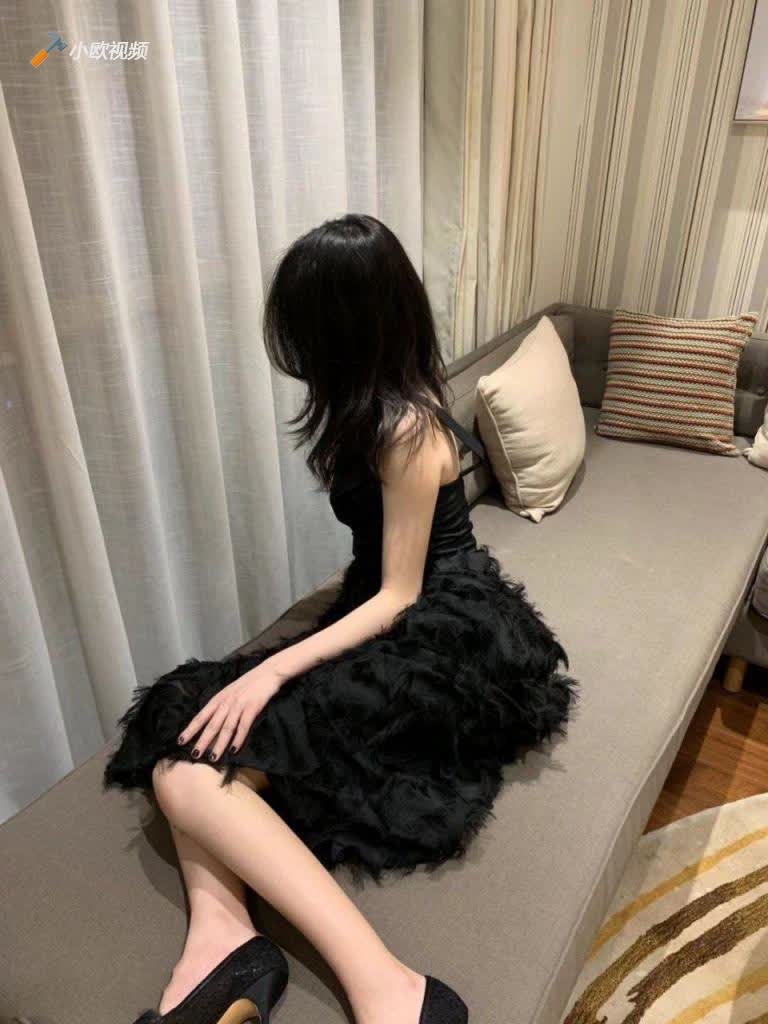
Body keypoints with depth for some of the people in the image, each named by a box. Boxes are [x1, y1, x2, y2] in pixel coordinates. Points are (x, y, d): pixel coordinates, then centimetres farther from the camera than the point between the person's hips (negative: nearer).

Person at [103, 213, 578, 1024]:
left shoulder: (407, 431, -18)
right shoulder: (382, 402, 11)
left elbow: (398, 597, -17)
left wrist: (273, 669, -22)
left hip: (450, 639, -9)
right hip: (405, 622, 9)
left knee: (189, 770, -26)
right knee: (183, 732, -10)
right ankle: (219, 931, -26)